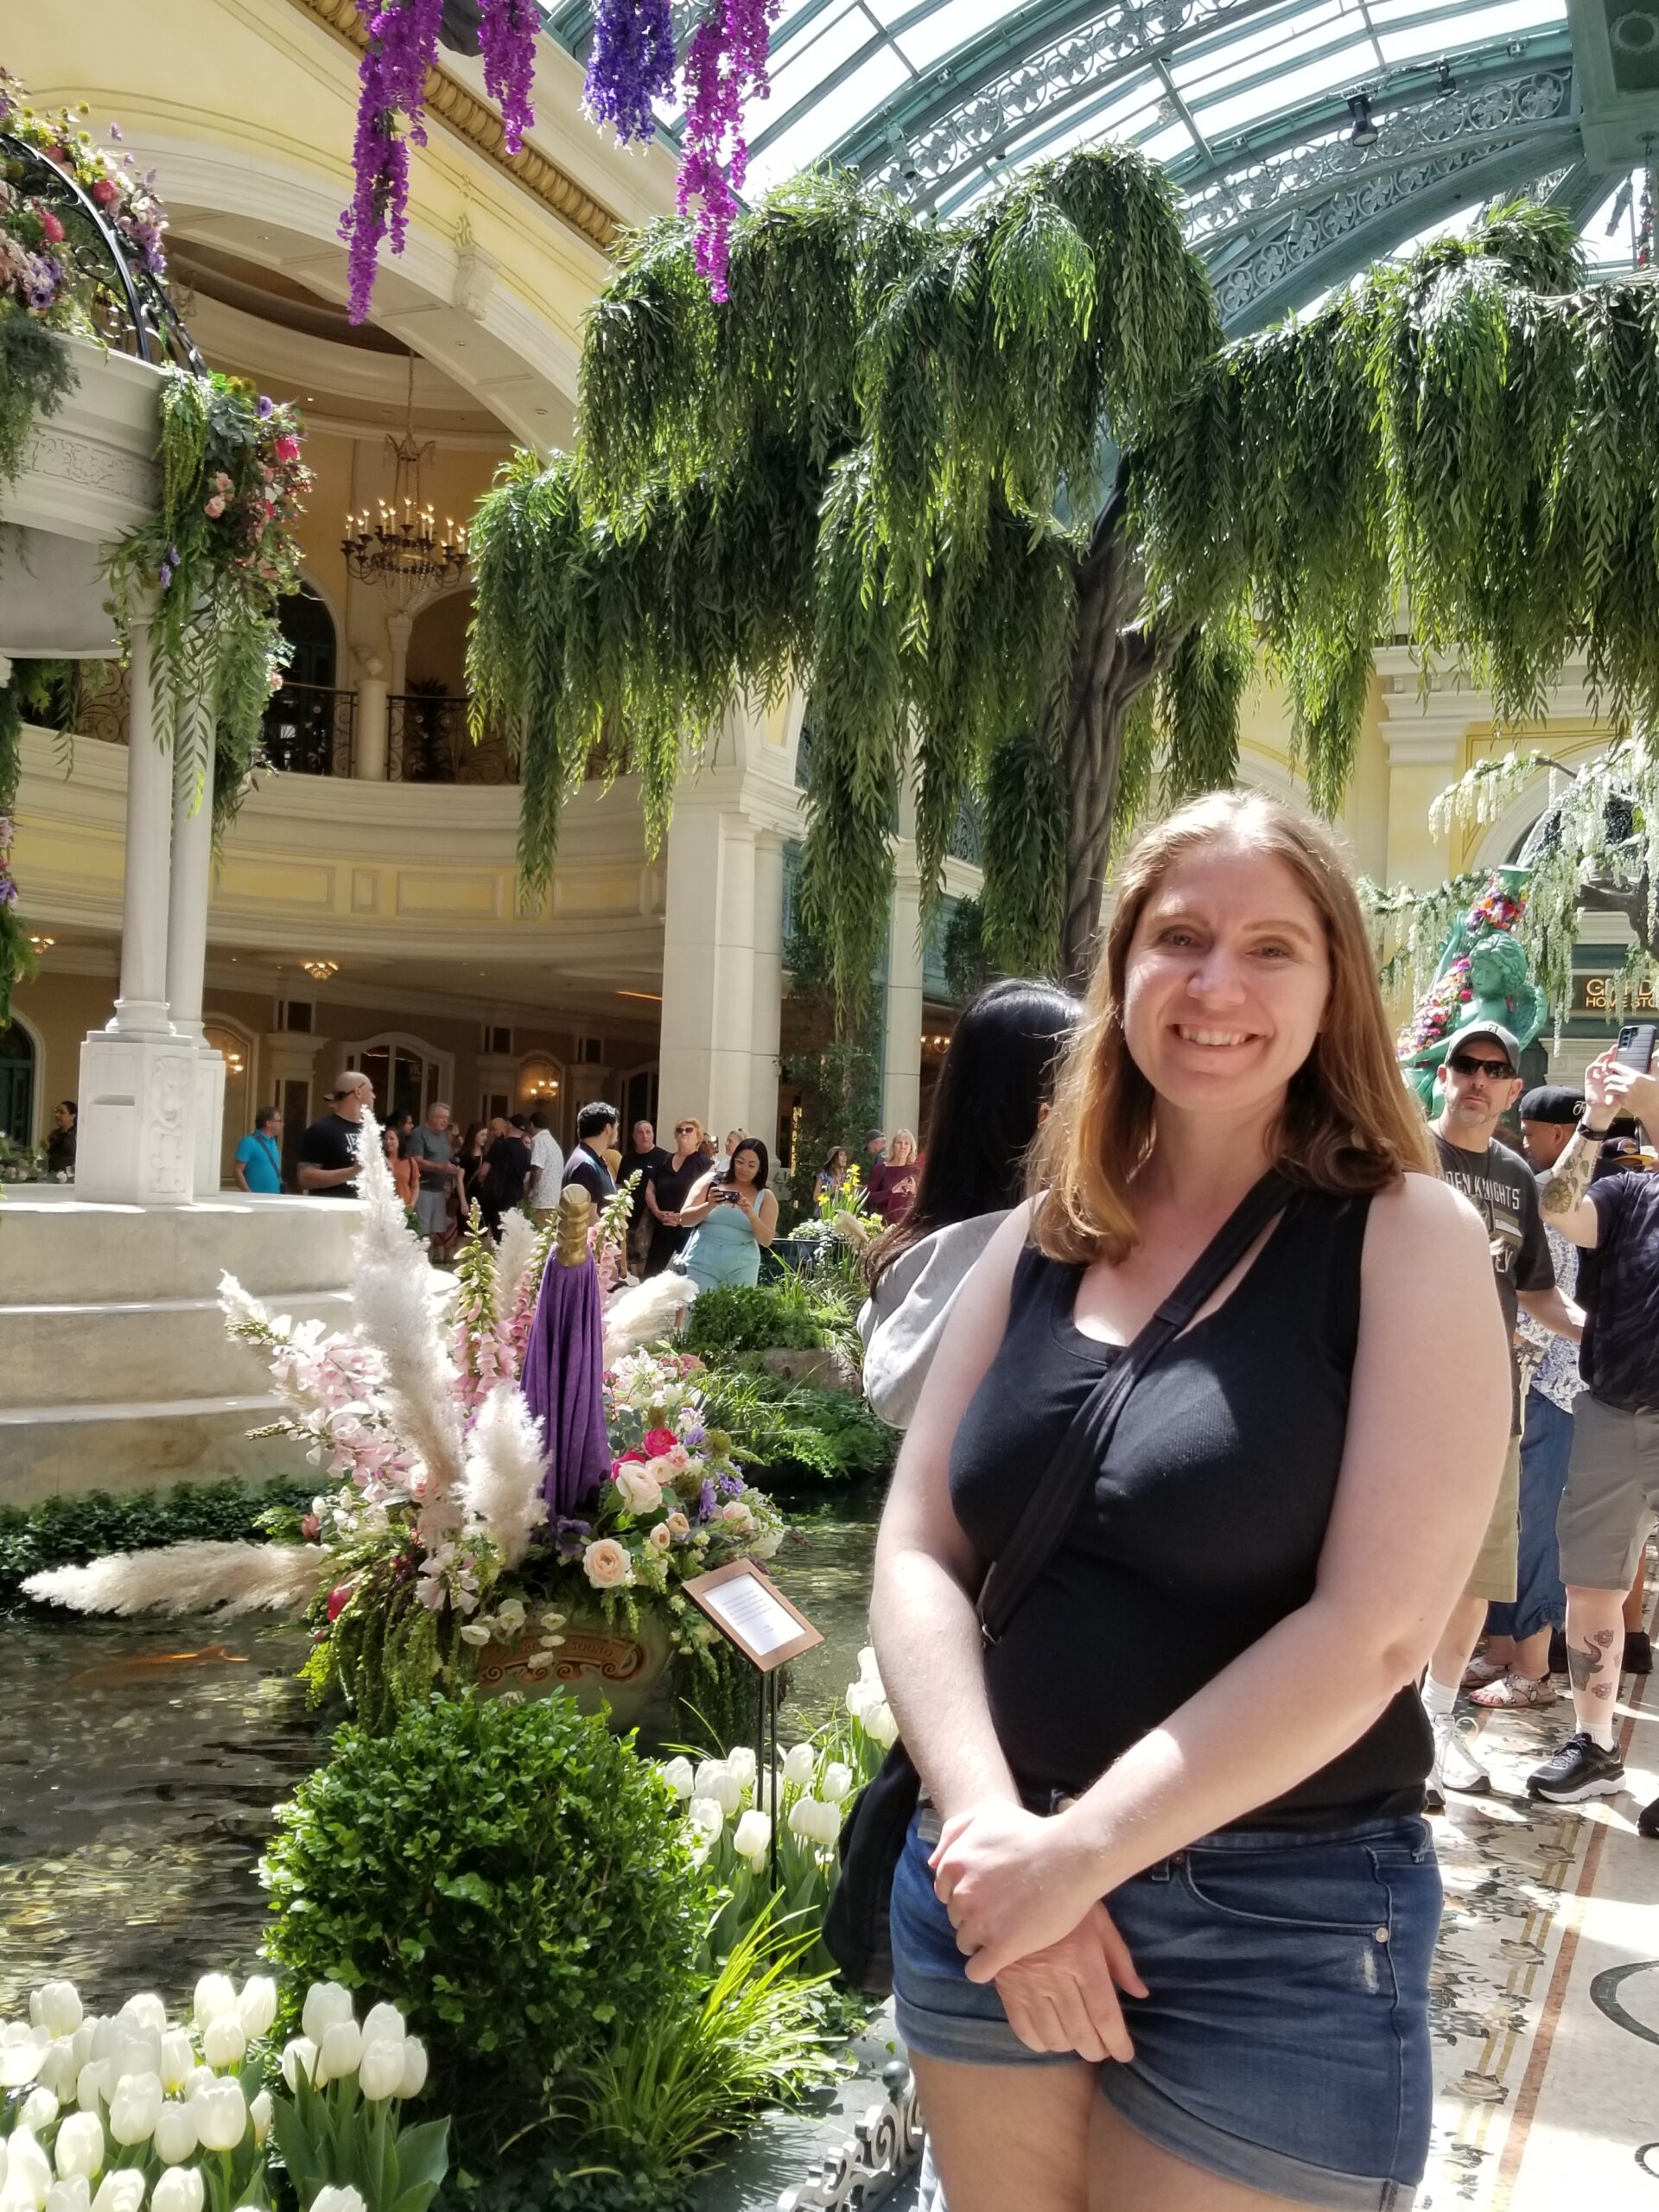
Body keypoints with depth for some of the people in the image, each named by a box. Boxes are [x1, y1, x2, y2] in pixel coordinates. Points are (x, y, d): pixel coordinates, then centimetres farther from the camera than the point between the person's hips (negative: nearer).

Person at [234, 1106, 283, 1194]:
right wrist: (250, 1195, -20)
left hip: (274, 1198, 8)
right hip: (256, 1199, -8)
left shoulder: (273, 1142, 13)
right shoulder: (250, 1143, -11)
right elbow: (237, 1171, -14)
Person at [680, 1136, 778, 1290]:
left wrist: (751, 1215, -20)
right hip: (702, 1262, 0)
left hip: (741, 1269, 0)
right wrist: (709, 1205, -18)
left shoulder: (766, 1197, 4)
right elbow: (684, 1218, 0)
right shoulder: (711, 1181, 3)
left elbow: (766, 1241, -3)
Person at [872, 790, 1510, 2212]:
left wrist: (1082, 1850, -18)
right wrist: (988, 1829, -14)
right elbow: (916, 1555, 1)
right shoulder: (1043, 1238, 3)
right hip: (992, 1891, 4)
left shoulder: (1406, 1236, -9)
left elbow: (1373, 1630, -16)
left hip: (1281, 1925, -4)